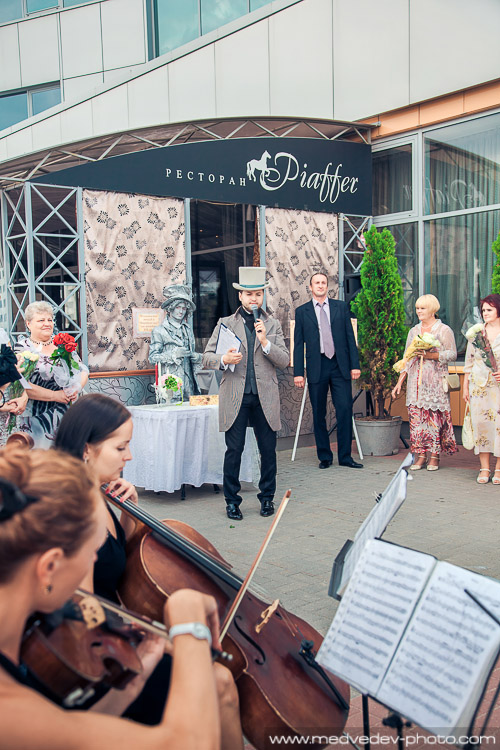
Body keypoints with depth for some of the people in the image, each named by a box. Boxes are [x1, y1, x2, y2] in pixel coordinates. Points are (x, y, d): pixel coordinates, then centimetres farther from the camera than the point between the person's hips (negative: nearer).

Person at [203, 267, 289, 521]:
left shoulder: (273, 325, 11)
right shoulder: (226, 323, 9)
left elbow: (284, 361, 3)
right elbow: (207, 357, 6)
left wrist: (265, 342, -12)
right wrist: (223, 360, -16)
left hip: (265, 397, 1)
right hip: (235, 396, -1)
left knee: (268, 450, 6)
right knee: (233, 450, 0)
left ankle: (267, 497, 23)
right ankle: (232, 501, 13)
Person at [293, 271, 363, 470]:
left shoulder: (341, 307, 10)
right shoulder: (302, 311, 7)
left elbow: (350, 337, 9)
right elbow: (298, 344, 5)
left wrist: (355, 364, 1)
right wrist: (298, 372, -2)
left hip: (340, 366, 1)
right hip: (316, 368, 0)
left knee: (345, 410, -4)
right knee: (319, 414, 4)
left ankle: (345, 456, 6)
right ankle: (324, 457, 15)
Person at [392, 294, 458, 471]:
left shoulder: (444, 330, 2)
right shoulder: (414, 331, 16)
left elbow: (452, 355, -3)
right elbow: (407, 358, 16)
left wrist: (431, 355, -17)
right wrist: (399, 382, 10)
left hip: (435, 382, -4)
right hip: (415, 382, 4)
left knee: (435, 417, -4)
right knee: (416, 417, -1)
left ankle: (434, 456, 4)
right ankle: (420, 456, 5)